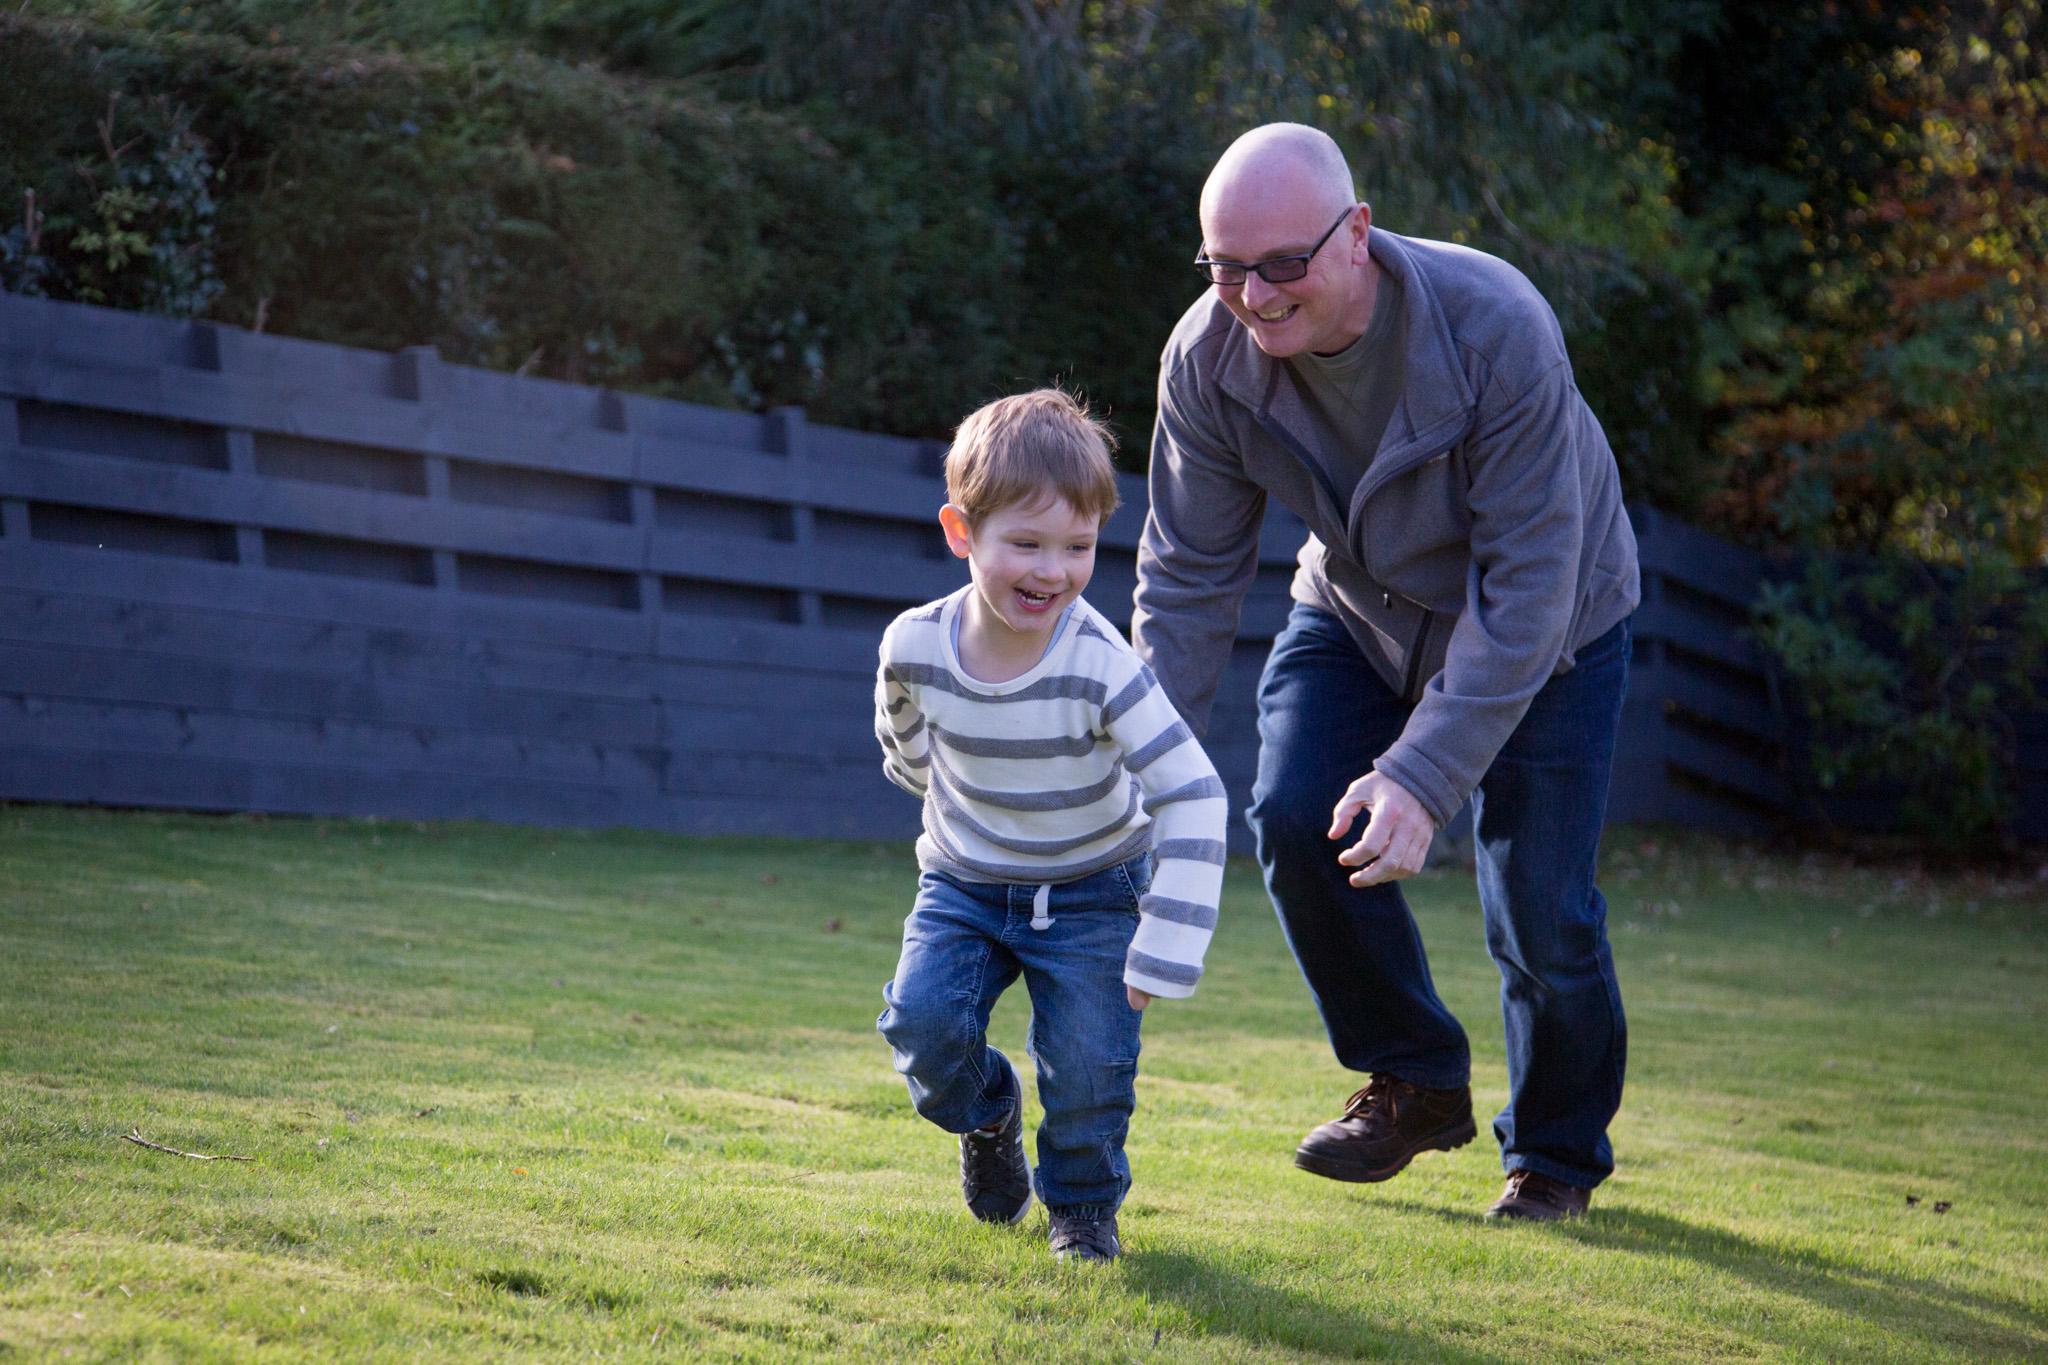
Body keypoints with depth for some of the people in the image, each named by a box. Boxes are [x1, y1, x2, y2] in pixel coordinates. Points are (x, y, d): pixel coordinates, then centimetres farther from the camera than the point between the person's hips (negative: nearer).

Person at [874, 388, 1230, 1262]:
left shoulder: (1099, 666, -30)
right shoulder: (917, 646, -20)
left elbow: (1194, 796, -29)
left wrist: (1165, 951, -31)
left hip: (1091, 889, -2)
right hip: (964, 881, 2)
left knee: (1089, 1058, -14)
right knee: (923, 1019, -18)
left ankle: (1083, 1203, 16)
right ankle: (985, 1115, 18)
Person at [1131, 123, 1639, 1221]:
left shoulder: (1495, 329, -35)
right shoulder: (1207, 358, -22)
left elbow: (1526, 584, -33)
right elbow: (1186, 577, -12)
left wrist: (1424, 774, -39)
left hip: (1548, 626, -4)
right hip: (1357, 612, 4)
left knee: (1538, 906, -8)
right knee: (1294, 821, -17)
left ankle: (1557, 1148, 21)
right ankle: (1414, 1084, 6)